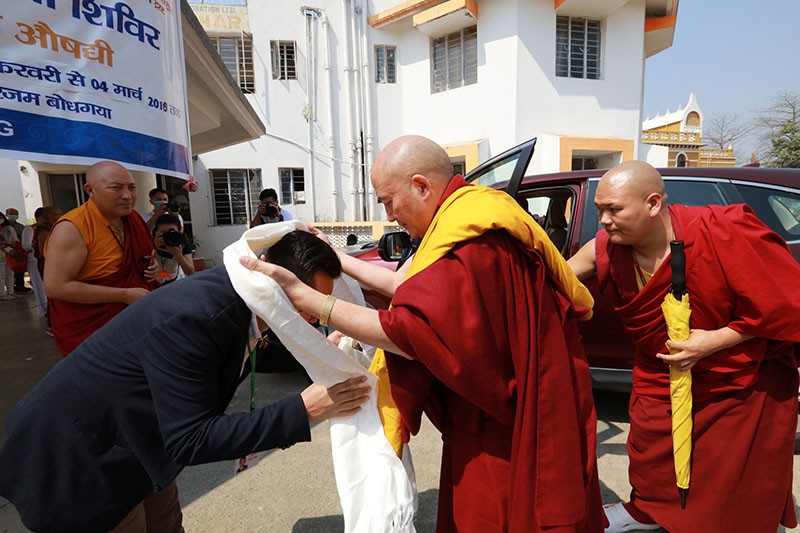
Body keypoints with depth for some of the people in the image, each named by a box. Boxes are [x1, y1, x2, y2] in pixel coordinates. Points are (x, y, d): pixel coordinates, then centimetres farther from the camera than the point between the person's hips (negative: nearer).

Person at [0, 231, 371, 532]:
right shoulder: (191, 317, -38)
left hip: (131, 439, 7)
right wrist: (302, 411, -36)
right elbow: (190, 441, -33)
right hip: (75, 462, -7)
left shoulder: (239, 297, -12)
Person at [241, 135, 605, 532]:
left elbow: (407, 333, -32)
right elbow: (418, 288, 10)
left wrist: (302, 295, -28)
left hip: (505, 432, -9)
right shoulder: (477, 214, 6)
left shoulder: (470, 241, -29)